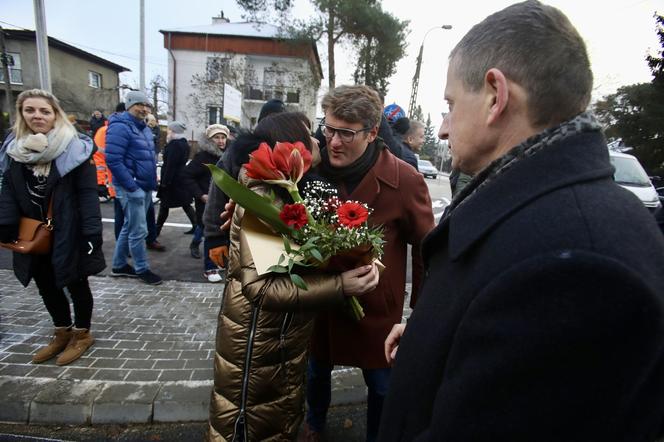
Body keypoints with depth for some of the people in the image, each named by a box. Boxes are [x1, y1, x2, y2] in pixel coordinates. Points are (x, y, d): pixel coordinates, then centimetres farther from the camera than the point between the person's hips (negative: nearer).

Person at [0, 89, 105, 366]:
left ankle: (81, 334, 29)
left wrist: (92, 234, -21)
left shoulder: (74, 148, -12)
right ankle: (62, 333, 37)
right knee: (47, 286, 18)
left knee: (76, 284, 10)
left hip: (68, 233, -6)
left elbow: (88, 194, -16)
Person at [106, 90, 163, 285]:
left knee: (129, 227, 16)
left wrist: (152, 182, 15)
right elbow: (113, 160, -21)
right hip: (131, 187, -9)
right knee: (138, 230, -4)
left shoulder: (144, 128, 15)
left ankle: (119, 265, 29)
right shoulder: (120, 127, -13)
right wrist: (132, 187, -20)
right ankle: (142, 269, 10)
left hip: (145, 187, 9)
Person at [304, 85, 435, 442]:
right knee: (316, 372, 24)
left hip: (376, 308, -2)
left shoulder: (405, 180, -19)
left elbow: (426, 248, -7)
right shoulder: (315, 168, -10)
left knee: (381, 387, 17)